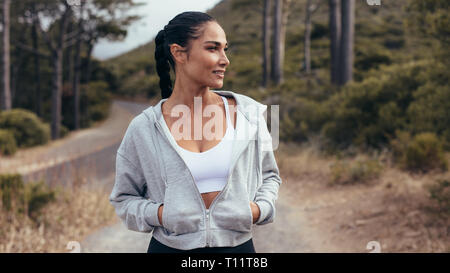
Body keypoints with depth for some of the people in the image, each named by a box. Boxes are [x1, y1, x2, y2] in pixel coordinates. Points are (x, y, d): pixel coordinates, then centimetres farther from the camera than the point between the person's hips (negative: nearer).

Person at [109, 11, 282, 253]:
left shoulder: (248, 113, -3)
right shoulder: (143, 129, -7)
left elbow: (269, 175, 11)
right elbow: (123, 199, 3)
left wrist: (259, 209, -8)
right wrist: (157, 214, -15)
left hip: (238, 245, 2)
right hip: (170, 247, -1)